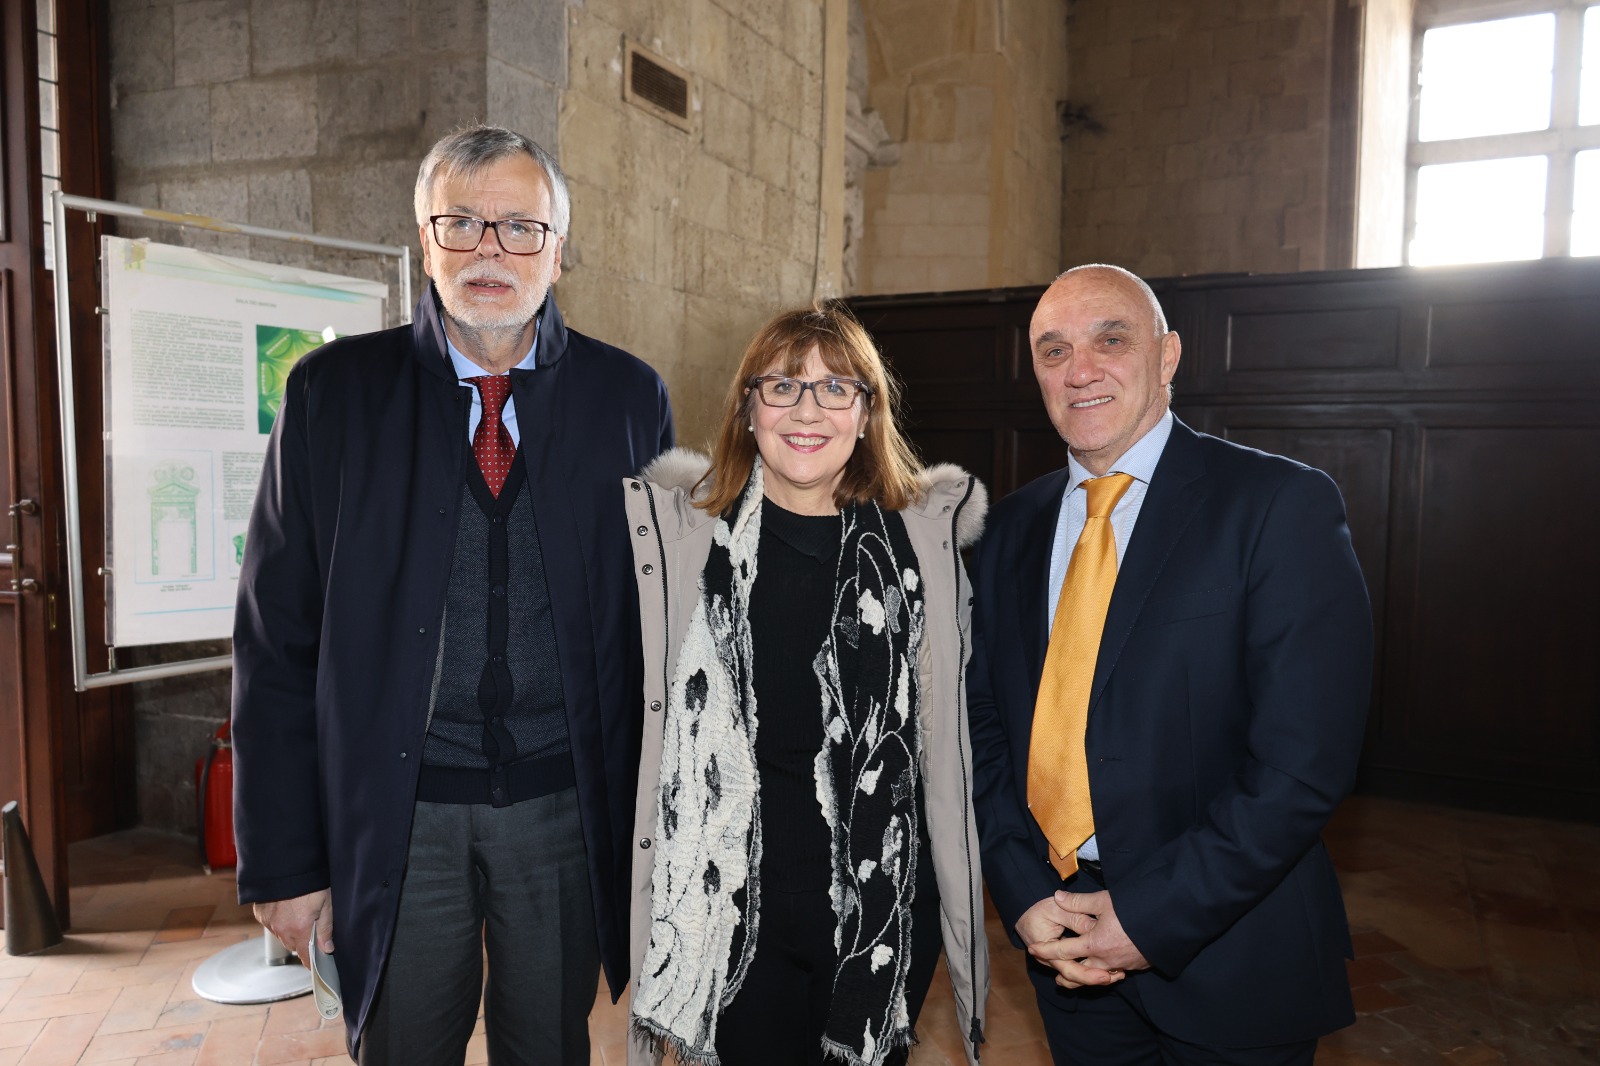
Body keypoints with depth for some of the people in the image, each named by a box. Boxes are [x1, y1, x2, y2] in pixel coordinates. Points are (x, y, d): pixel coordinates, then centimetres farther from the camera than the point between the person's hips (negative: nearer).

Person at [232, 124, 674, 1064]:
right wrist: (283, 859, -1)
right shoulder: (335, 389, -1)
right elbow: (277, 641, 0)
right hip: (400, 812, 0)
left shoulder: (630, 396, 0)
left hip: (565, 807, 1)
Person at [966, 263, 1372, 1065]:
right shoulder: (1012, 527, 3)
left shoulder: (1281, 506, -12)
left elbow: (1304, 762, -17)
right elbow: (985, 727, 5)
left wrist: (1151, 918, -17)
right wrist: (1023, 896, -7)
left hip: (1226, 964, -3)